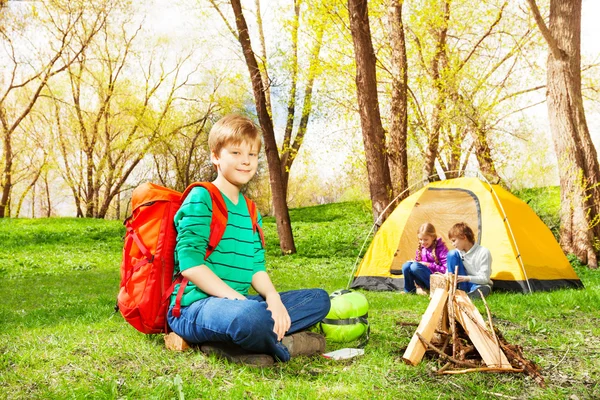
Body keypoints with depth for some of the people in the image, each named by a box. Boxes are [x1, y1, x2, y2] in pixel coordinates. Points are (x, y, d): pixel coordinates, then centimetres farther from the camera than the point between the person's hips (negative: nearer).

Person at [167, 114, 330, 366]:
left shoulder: (250, 211, 16)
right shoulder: (200, 199, -8)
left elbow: (256, 268, 14)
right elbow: (190, 264, -17)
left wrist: (273, 297, -7)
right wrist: (237, 298, -20)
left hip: (238, 305, 9)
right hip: (194, 306, -9)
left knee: (318, 299, 6)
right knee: (249, 316, -41)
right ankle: (284, 344, -5)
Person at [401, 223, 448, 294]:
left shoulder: (441, 248, -11)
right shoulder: (421, 248, 9)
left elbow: (446, 269, -18)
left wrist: (429, 265, -20)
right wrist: (414, 261, -5)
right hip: (424, 282, 7)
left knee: (415, 266, -28)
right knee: (406, 266, -14)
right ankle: (409, 290, -1)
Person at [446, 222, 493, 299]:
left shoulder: (483, 252, -19)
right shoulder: (458, 252, -4)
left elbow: (484, 278, -20)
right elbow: (449, 268, 5)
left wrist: (467, 278, -33)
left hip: (479, 284, -5)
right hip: (463, 283, 5)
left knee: (483, 290, -43)